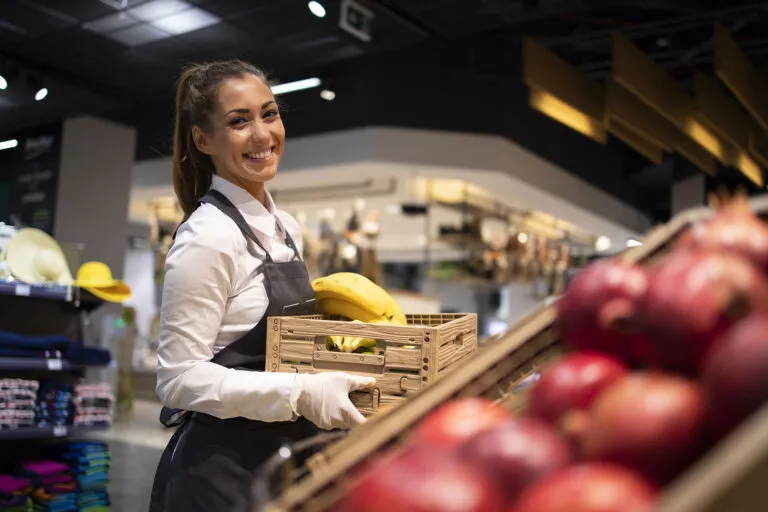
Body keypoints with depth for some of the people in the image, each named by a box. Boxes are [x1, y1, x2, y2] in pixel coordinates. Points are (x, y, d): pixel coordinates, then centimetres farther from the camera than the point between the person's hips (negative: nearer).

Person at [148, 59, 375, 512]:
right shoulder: (208, 237, -19)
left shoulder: (288, 229, 6)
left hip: (285, 459, 8)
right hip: (221, 470, -7)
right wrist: (299, 393, -27)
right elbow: (180, 379, -21)